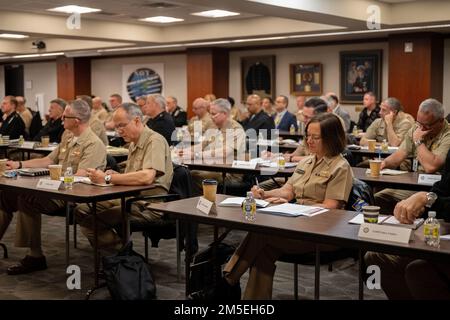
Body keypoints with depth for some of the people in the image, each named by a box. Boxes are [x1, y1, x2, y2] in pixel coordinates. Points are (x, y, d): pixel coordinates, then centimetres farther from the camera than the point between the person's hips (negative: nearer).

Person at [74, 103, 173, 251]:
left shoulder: (155, 141, -12)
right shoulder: (134, 143, 18)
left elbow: (146, 177, -28)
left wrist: (108, 178, -22)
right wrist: (116, 175, 1)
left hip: (148, 205, -10)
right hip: (128, 198, 10)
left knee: (92, 221, -22)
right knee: (81, 210, -4)